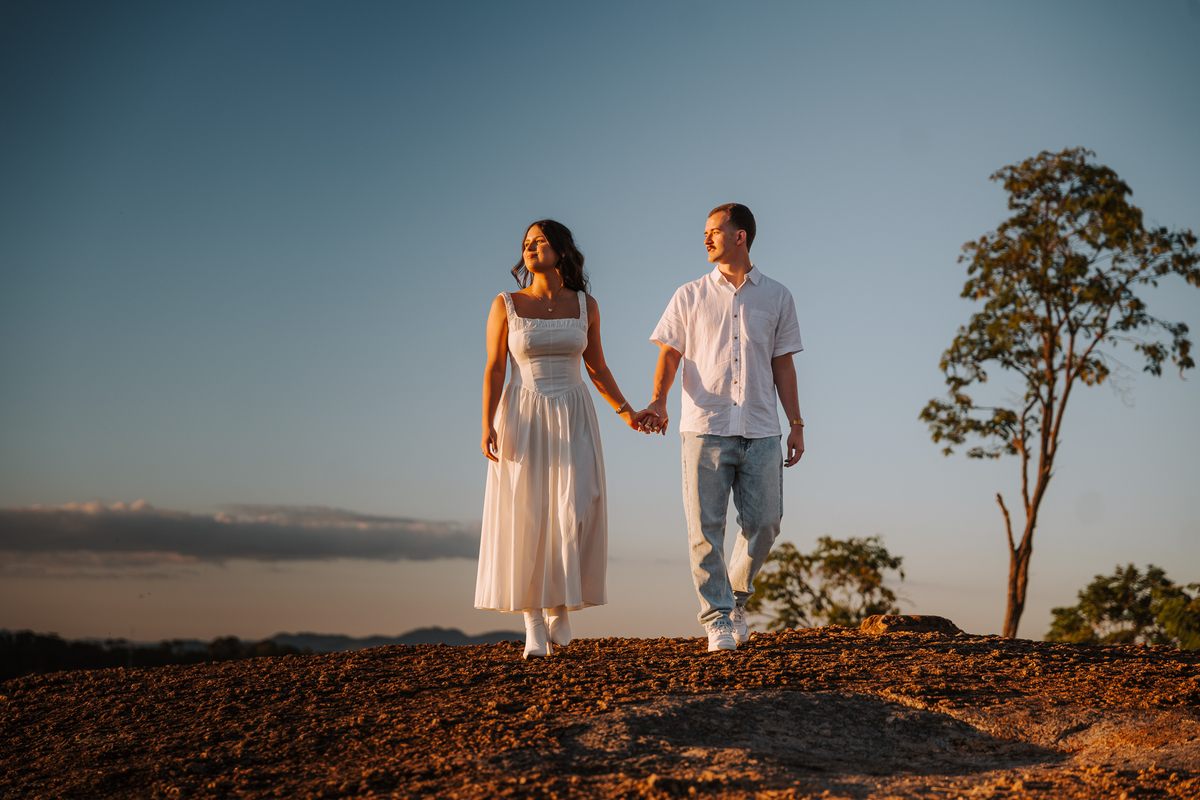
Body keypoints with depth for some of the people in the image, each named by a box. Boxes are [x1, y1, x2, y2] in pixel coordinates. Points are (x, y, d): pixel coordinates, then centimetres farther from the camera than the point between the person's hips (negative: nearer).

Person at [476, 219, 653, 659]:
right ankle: (534, 626, 4)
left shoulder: (585, 305, 6)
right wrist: (487, 426, -11)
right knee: (526, 519, -4)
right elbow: (494, 370, -1)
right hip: (523, 419, -1)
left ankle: (561, 606, 12)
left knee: (575, 513, -9)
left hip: (573, 419, 1)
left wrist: (626, 412, 7)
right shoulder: (506, 305, 1)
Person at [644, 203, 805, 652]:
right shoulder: (689, 297, 9)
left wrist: (796, 424, 8)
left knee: (764, 522, -1)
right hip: (705, 427, -1)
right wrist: (658, 402, -12)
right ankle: (717, 619, 6)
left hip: (761, 430, 1)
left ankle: (737, 598, 24)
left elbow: (782, 364, 13)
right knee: (706, 526, -4)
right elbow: (669, 355, 6)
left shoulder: (777, 297, 12)